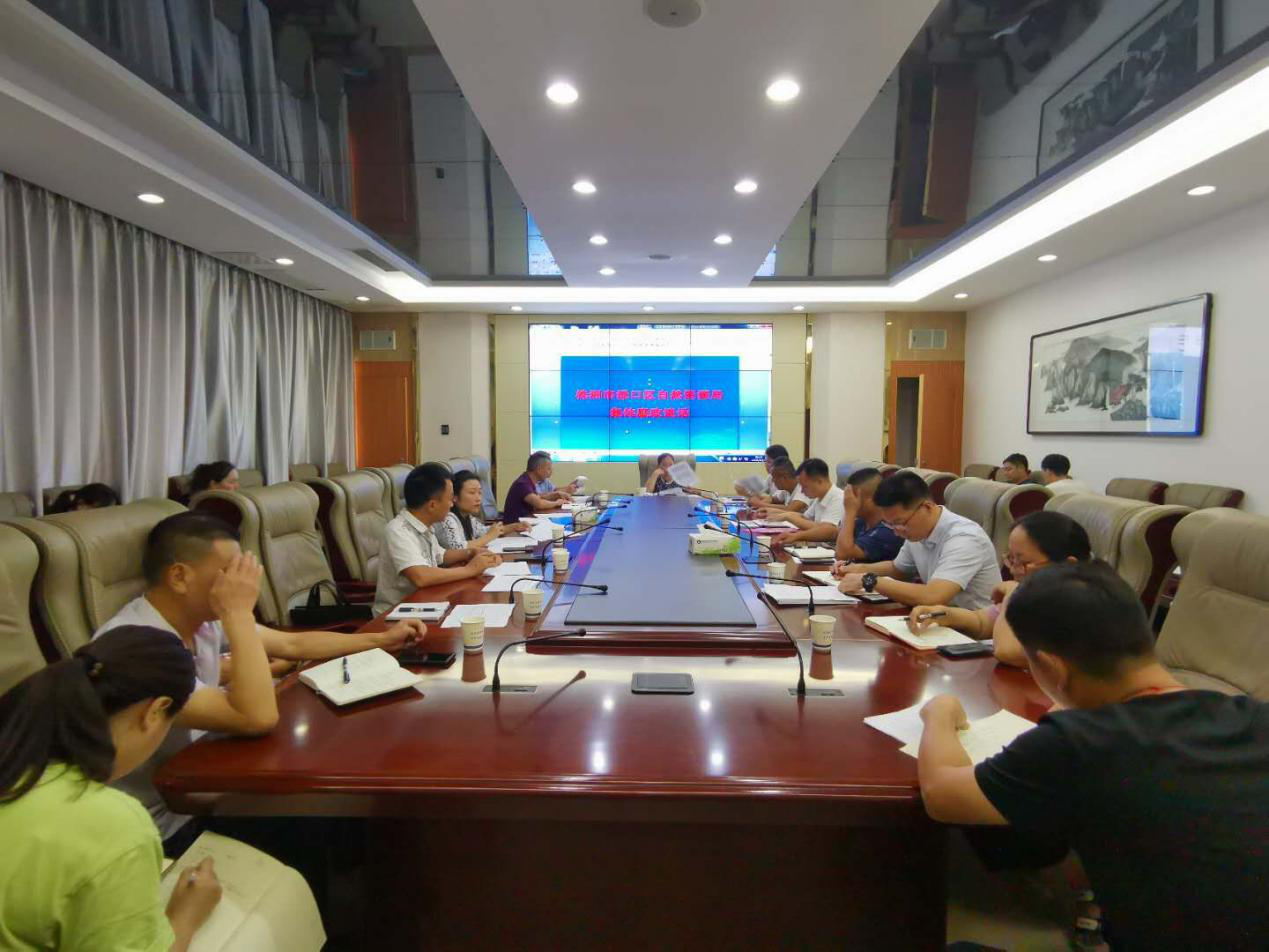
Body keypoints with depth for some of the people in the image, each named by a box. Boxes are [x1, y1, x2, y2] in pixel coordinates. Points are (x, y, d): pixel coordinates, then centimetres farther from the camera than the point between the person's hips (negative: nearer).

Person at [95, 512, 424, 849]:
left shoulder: (201, 618, -4)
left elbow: (293, 644, 8)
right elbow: (259, 718, -36)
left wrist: (382, 639, 10)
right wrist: (239, 613, -30)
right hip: (165, 827, -7)